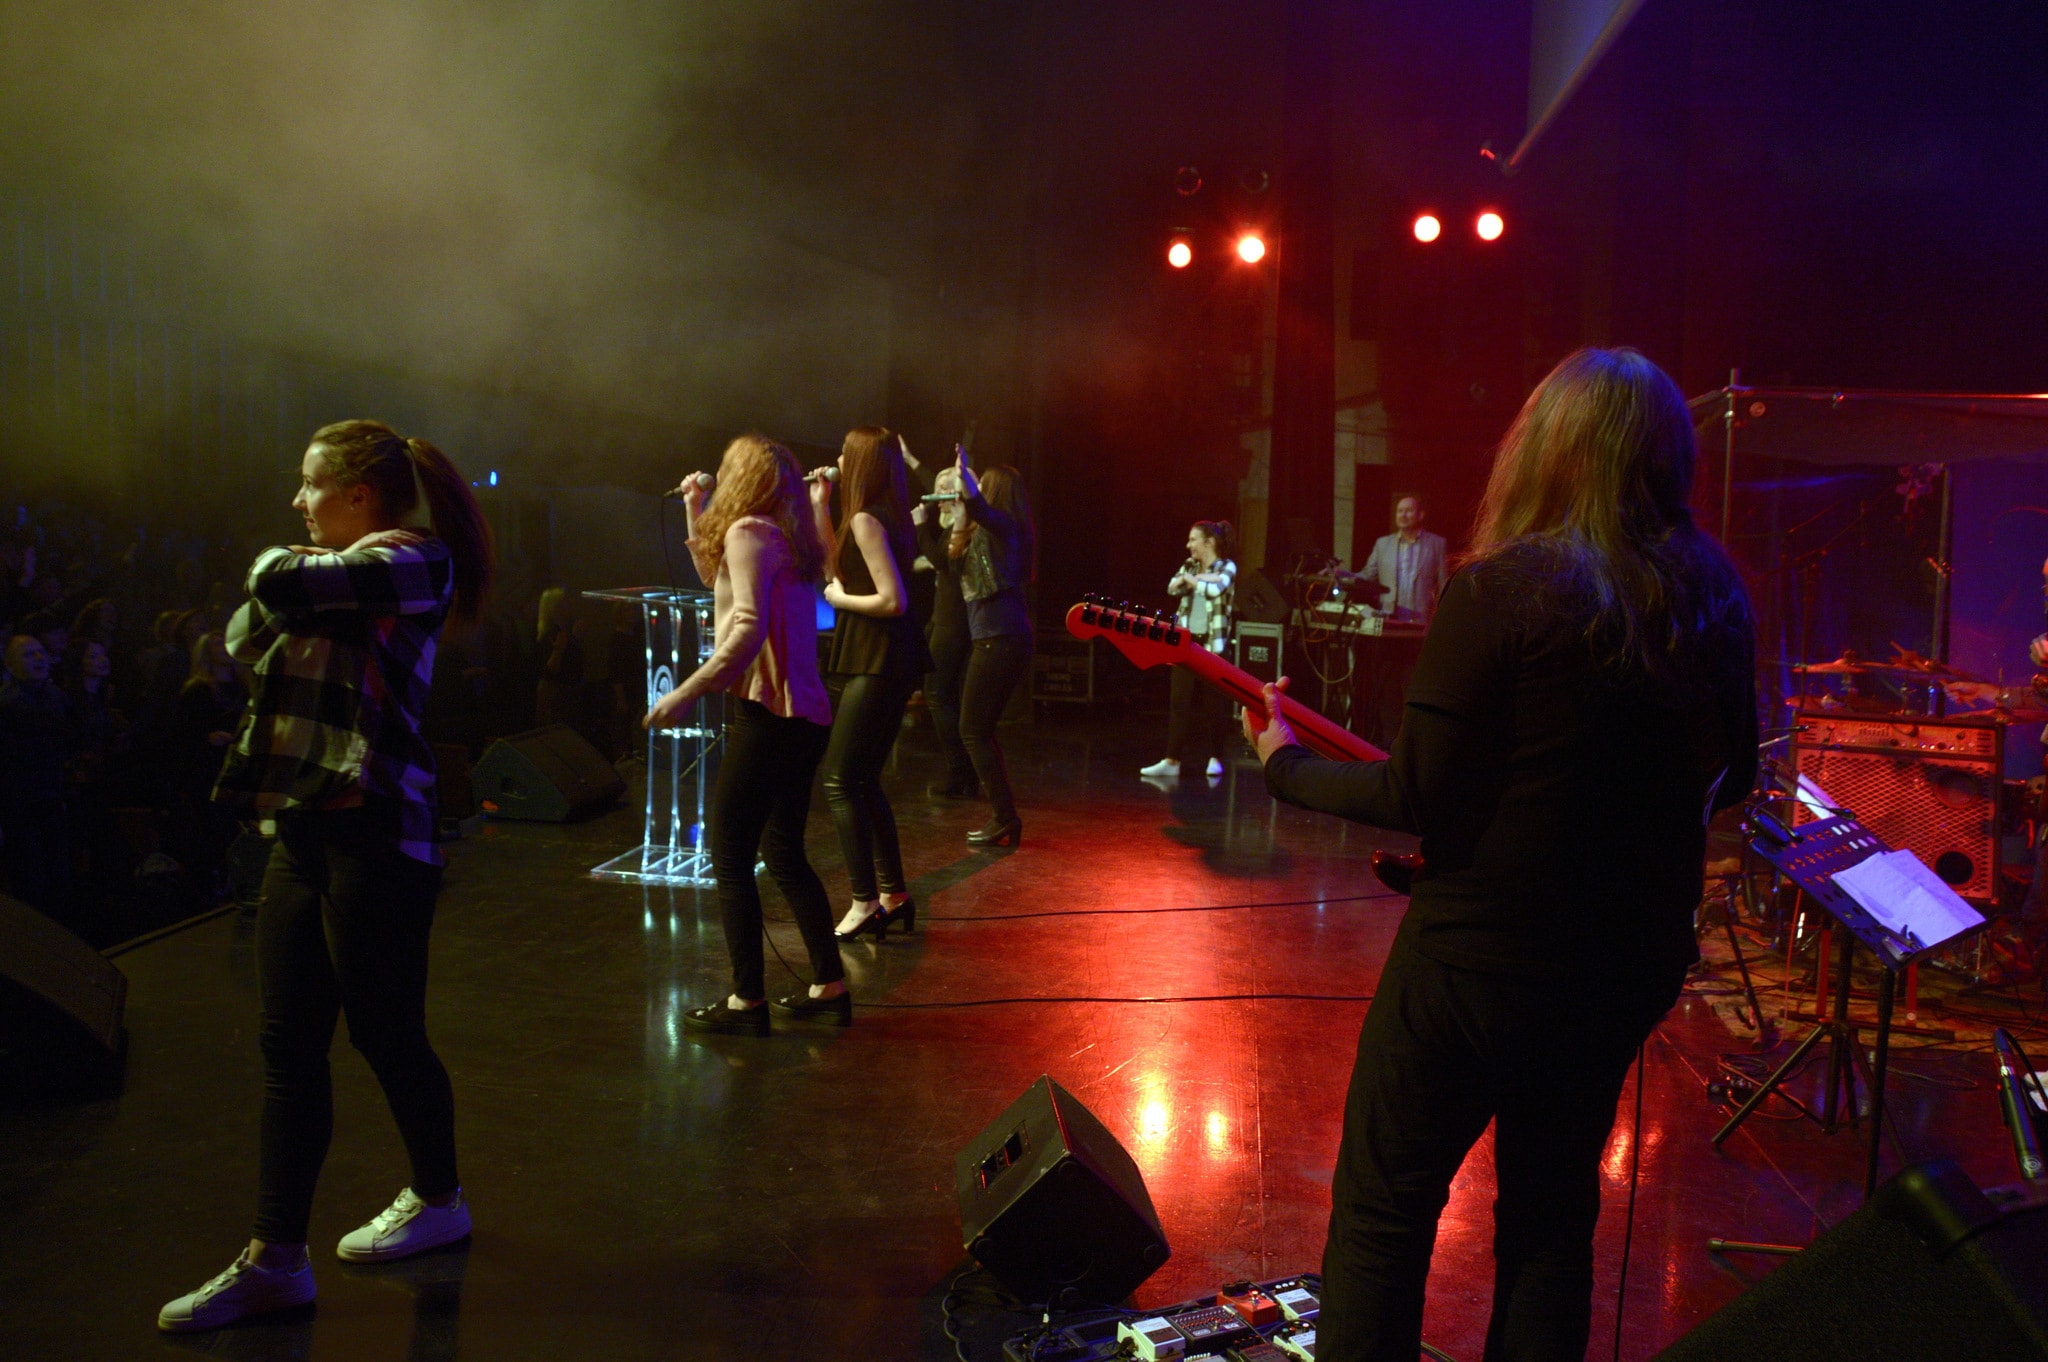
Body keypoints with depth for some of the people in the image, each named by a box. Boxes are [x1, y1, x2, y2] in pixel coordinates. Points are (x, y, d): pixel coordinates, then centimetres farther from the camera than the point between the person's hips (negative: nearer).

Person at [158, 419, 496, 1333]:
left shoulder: (414, 562, -10)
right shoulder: (341, 573, 19)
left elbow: (282, 585, -22)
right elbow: (245, 641, 13)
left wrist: (281, 569, 1)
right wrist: (317, 576, -2)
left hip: (371, 834, -9)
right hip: (301, 831, 9)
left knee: (385, 1033, 3)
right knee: (288, 1044, 6)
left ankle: (438, 1199, 25)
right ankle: (276, 1257, 12)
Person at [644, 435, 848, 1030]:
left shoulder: (748, 530, -10)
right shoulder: (790, 539, 15)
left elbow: (748, 628, -22)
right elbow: (715, 575, 30)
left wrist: (684, 694, -21)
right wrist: (696, 511, 27)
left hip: (765, 715, -9)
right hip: (804, 715, 9)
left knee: (730, 858, -1)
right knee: (785, 854, 16)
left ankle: (746, 1001, 3)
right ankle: (829, 988, 19)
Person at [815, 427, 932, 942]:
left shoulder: (866, 520, -16)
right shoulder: (885, 517, 13)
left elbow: (893, 600, -23)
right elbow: (838, 569, 25)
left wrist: (839, 598, -9)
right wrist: (820, 510, 21)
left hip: (878, 665, -10)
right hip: (886, 663, 10)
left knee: (839, 783, -5)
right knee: (864, 781, 14)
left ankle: (865, 903, -4)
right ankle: (894, 894, 19)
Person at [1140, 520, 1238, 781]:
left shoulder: (1227, 566, -3)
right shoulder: (1189, 566, 11)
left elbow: (1215, 589, -23)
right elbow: (1172, 588, -6)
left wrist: (1191, 579, -6)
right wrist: (1200, 578, -19)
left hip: (1213, 645, -4)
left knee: (1214, 704, 3)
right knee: (1179, 703, -1)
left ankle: (1215, 759, 15)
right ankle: (1171, 761, -2)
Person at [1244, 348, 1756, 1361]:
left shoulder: (1500, 588, -19)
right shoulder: (1712, 596, -1)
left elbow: (1419, 795, -17)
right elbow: (1731, 776, 11)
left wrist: (1286, 766, -2)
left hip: (1480, 962, -6)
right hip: (1636, 963, 6)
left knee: (1383, 1209, 11)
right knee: (1553, 1216, 22)